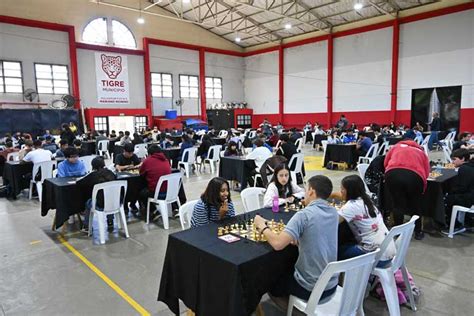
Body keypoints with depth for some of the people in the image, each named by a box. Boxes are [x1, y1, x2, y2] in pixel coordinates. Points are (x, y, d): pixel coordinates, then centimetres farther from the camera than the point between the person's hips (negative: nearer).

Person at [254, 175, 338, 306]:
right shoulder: (333, 212, -1)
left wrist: (262, 226, -12)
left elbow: (277, 244, -28)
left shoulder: (304, 215, -23)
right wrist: (297, 238, 2)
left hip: (311, 288, -6)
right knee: (287, 270, 31)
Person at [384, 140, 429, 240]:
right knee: (415, 205, 22)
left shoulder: (396, 147, 34)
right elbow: (426, 172, 23)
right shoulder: (421, 152, 34)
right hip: (414, 175, 1)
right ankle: (418, 232, 33)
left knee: (397, 204, 17)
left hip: (393, 173, 0)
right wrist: (422, 189, 37)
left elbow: (385, 163, 24)